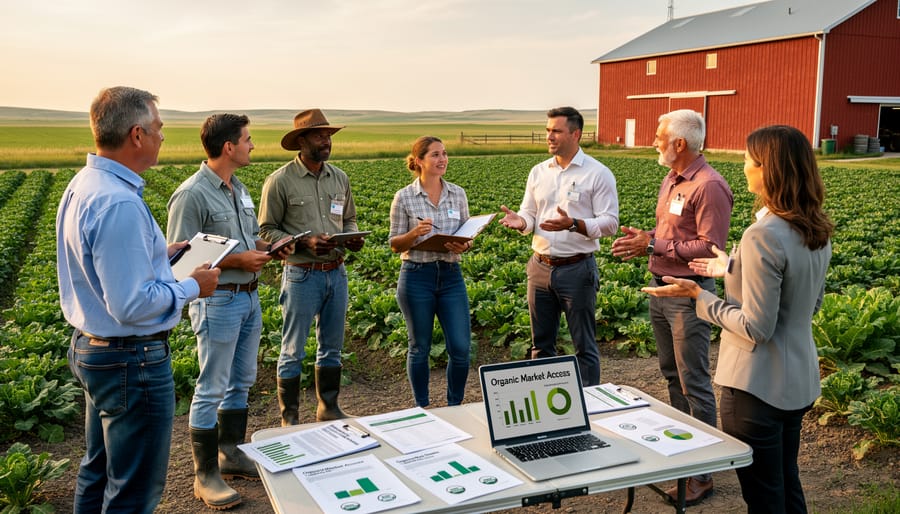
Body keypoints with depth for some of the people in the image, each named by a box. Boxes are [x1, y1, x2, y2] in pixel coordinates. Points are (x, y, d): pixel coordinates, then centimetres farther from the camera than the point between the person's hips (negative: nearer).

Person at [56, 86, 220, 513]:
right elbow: (132, 305, -27)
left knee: (97, 475, 24)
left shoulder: (83, 184, 5)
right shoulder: (119, 204, -27)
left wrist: (159, 255, 13)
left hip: (90, 348, 10)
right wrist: (192, 287, -14)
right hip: (132, 361, -10)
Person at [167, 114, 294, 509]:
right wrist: (236, 260, -21)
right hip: (218, 300, -9)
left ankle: (232, 454, 33)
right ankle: (206, 475, 13)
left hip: (249, 296, 9)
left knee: (241, 382, 17)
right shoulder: (192, 195, -16)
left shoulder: (239, 189, 12)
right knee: (212, 389, 0)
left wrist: (269, 248, 2)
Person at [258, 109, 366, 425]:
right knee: (293, 351, 4)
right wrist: (305, 243, -20)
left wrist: (353, 238, -4)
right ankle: (289, 417, 19)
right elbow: (266, 231, -7)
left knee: (332, 347, 16)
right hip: (301, 275, -5)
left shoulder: (339, 178, 8)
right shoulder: (280, 181, -9)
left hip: (337, 273, 6)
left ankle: (329, 409, 32)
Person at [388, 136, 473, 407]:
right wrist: (415, 233, -20)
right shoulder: (404, 197, -4)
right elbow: (395, 245, 0)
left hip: (451, 276, 3)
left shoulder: (458, 193, 5)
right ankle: (422, 409, 25)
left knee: (460, 347, 0)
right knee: (420, 348, 8)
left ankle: (455, 406, 21)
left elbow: (468, 235, 11)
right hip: (416, 276, -3)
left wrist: (464, 245, -12)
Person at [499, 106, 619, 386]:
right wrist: (519, 221, -11)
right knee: (541, 343, 14)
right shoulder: (538, 172, 10)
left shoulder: (598, 173, -6)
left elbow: (610, 223, -10)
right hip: (540, 267, 5)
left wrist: (573, 224, -26)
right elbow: (529, 215, 14)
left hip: (578, 268, -5)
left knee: (584, 346, 4)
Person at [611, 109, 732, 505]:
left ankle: (702, 474, 7)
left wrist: (654, 245, -21)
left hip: (688, 294, -9)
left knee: (694, 383, -2)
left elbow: (711, 247, -22)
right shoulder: (671, 180, 12)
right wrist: (642, 239, 1)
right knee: (672, 374, 19)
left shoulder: (709, 186, -18)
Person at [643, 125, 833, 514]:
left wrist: (698, 295, -14)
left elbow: (756, 328, -23)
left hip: (758, 386, -8)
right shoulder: (818, 231, 1)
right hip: (800, 381, 8)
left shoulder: (763, 236, -25)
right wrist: (733, 270, 15)